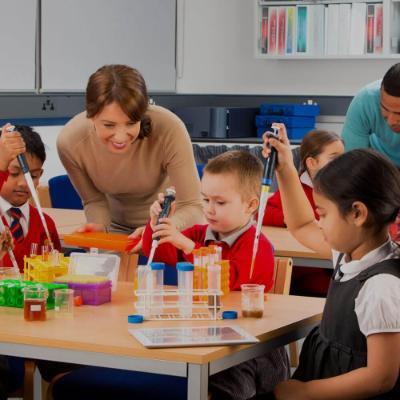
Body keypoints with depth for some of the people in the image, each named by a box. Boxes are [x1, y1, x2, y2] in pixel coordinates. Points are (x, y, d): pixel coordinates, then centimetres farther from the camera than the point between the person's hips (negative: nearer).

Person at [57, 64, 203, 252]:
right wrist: (98, 226, -29)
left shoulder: (169, 130, -32)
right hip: (117, 226, 2)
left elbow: (193, 208, -26)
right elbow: (94, 201, -7)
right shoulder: (70, 141, -24)